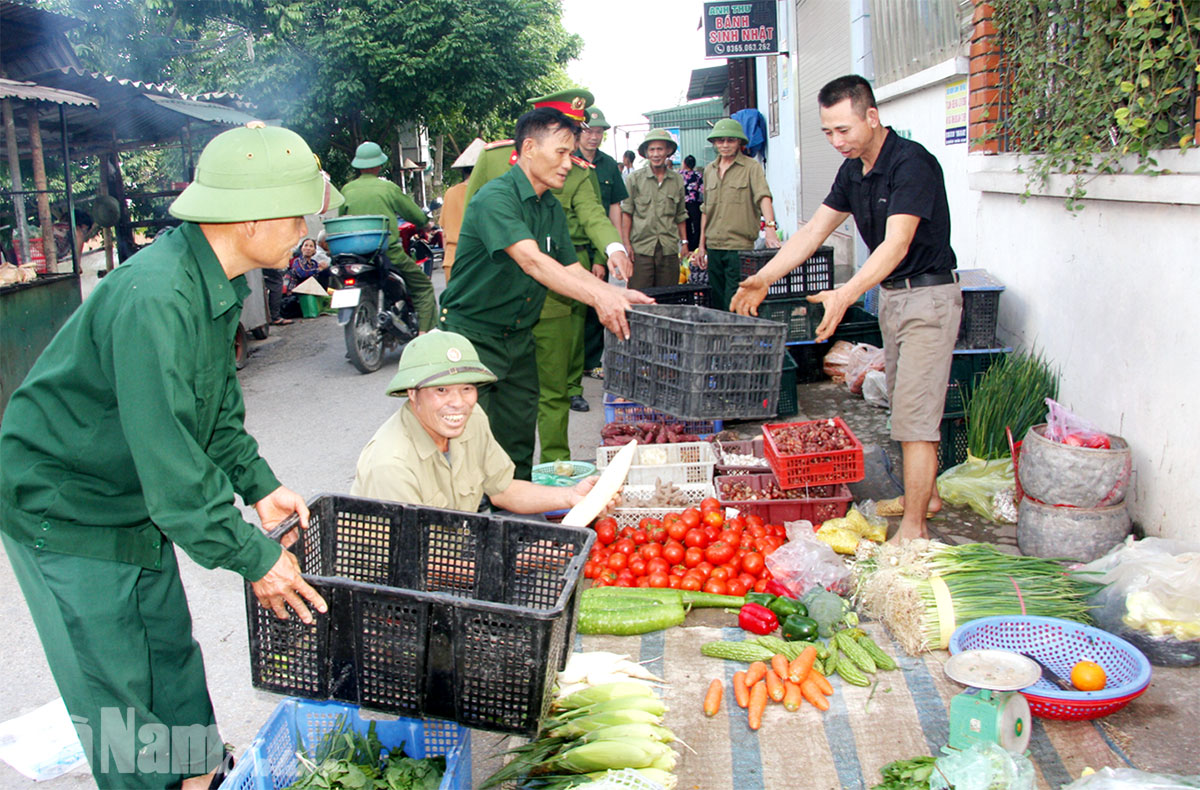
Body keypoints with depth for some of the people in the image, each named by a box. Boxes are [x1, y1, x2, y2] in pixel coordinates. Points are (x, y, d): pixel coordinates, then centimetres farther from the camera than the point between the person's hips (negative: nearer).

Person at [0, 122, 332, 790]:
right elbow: (170, 461, -32)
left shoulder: (217, 282, -3)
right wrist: (252, 556, -25)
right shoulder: (152, 301, -34)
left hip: (140, 501, 9)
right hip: (64, 508, -9)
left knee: (171, 647, 19)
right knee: (114, 689, 4)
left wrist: (260, 483, 2)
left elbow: (217, 399, 10)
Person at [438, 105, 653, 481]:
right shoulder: (495, 197, -19)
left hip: (519, 338, 8)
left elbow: (570, 269, 6)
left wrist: (618, 294, -12)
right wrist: (597, 296, -42)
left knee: (518, 449, 11)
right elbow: (532, 262, -32)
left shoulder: (552, 209, 10)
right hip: (473, 336, -8)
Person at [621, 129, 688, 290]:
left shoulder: (677, 180, 12)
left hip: (669, 248, 3)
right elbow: (626, 213, 2)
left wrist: (684, 241, 13)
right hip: (641, 248, -3)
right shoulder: (635, 178, 2)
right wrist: (626, 243, -5)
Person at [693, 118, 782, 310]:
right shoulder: (709, 170, 15)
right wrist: (702, 245, 18)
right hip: (714, 248, 5)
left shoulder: (751, 167, -2)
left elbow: (763, 197, -16)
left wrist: (770, 226, -34)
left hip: (740, 247, -5)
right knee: (717, 304, 9)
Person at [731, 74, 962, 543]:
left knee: (914, 416, -10)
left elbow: (896, 244, -33)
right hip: (889, 294, 9)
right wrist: (763, 279, -2)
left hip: (928, 296, -9)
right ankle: (927, 495, 34)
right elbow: (814, 231, 6)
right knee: (904, 405, 17)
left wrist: (846, 294, -47)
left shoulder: (911, 163, -22)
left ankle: (913, 529, -4)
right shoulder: (853, 170, 5)